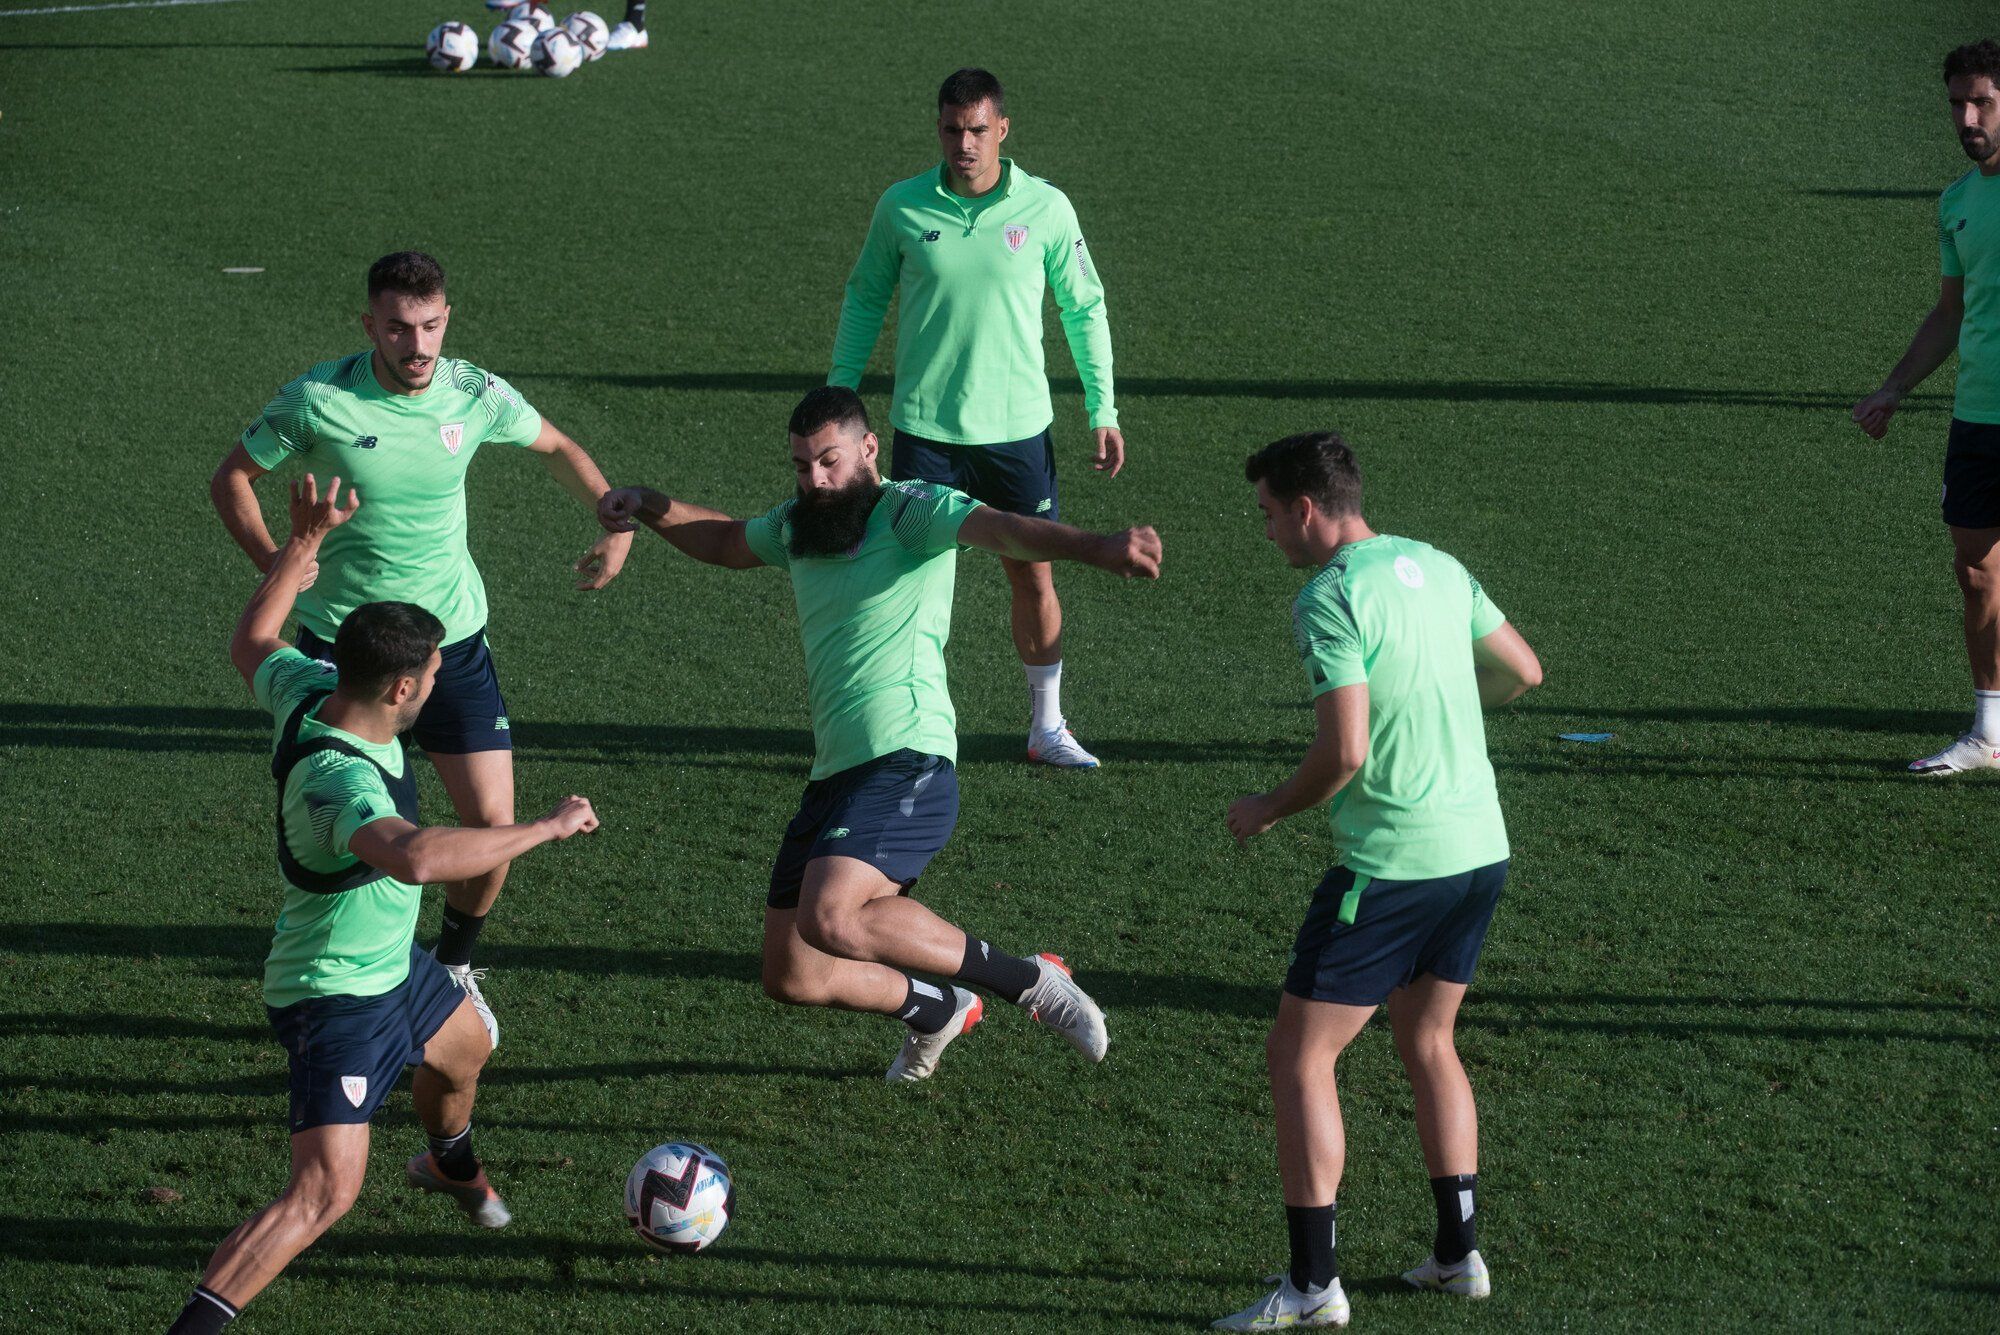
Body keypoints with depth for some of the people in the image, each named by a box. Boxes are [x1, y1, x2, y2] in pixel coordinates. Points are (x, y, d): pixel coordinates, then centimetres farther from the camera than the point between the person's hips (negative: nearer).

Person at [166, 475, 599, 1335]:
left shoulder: (307, 689, -11)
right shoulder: (336, 779, -39)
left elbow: (253, 644, 12)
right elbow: (418, 856, -58)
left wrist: (303, 543, 15)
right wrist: (548, 827, -48)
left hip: (389, 965, 11)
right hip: (335, 998, -11)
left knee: (466, 1048, 38)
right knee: (325, 1191, -19)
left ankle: (448, 1161, 70)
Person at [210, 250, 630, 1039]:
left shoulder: (477, 396, -8)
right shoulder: (319, 400, -15)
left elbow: (558, 450, 13)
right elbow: (232, 479, -1)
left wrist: (617, 523, 0)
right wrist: (273, 561, -17)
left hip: (451, 636, 2)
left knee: (492, 822, -3)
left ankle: (453, 968, 24)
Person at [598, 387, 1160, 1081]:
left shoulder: (909, 509, -6)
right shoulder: (799, 525, 18)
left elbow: (1000, 529, -25)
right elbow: (725, 540, 40)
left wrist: (1094, 546, -44)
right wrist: (649, 506, 22)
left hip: (907, 764, -9)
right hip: (835, 776, 9)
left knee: (831, 919, -32)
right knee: (791, 978, 10)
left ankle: (1032, 983, -18)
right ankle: (937, 1010, 37)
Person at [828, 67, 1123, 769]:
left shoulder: (1046, 208, -4)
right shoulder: (901, 206, -3)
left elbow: (1084, 308, 6)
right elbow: (865, 298, 10)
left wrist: (1103, 411, 3)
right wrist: (839, 394, 7)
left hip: (1018, 426, 0)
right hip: (925, 427, 0)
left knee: (1033, 577, 6)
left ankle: (1048, 726, 20)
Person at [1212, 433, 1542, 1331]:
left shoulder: (1330, 600, -16)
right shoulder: (1437, 567, 8)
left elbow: (1345, 753, -21)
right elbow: (1523, 670, 19)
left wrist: (1271, 810, -4)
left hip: (1391, 867, -8)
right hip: (1479, 848, 8)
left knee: (1298, 1057, 0)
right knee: (1427, 1041, 23)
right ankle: (1457, 1255, 25)